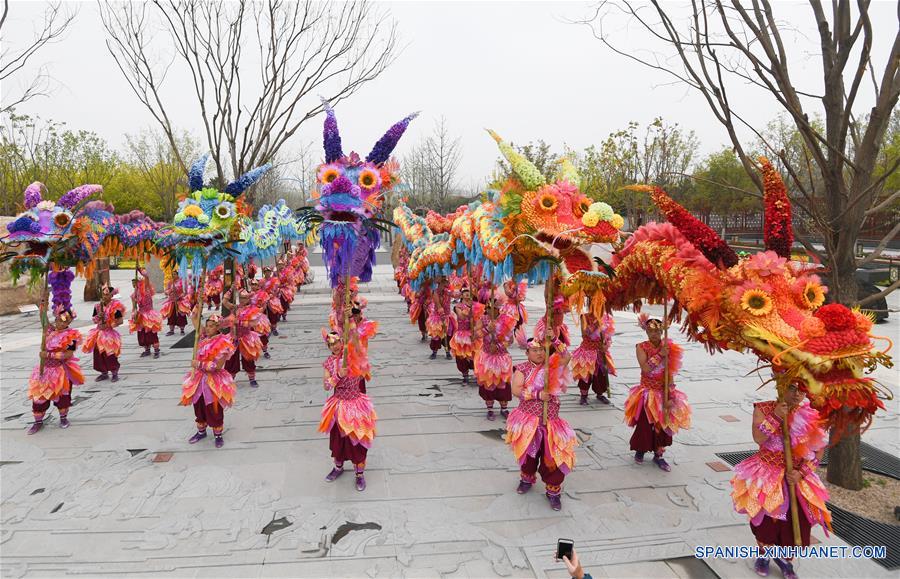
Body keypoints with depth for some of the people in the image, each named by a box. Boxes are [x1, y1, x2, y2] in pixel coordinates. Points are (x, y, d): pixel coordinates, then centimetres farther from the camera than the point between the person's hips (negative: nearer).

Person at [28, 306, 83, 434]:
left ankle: (63, 418, 28)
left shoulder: (71, 335, -14)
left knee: (62, 395, 8)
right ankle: (38, 421, 22)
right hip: (45, 368, 5)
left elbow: (68, 354, -21)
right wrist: (43, 308, -5)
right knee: (39, 395, 7)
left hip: (62, 370, -5)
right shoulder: (50, 330, 1)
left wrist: (49, 354, -23)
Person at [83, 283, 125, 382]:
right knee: (99, 354, 7)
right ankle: (104, 373, 22)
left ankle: (115, 373, 9)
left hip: (109, 333, -6)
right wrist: (98, 317, -11)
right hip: (99, 333, 6)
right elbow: (94, 320, 9)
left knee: (110, 355, -6)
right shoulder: (98, 306, 7)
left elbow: (120, 321, -14)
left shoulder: (115, 306, -10)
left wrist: (109, 325, -20)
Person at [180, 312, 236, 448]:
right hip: (200, 379, 7)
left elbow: (218, 366, -23)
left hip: (214, 381, -7)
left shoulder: (223, 343, -19)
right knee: (199, 407, 18)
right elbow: (195, 319, 13)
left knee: (214, 410, 5)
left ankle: (218, 435, 22)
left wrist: (200, 364, -23)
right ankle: (201, 432, 38)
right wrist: (199, 308, -2)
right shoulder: (205, 336, 2)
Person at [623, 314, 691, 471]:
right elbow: (645, 369, -23)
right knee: (645, 424, 3)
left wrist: (669, 396, -11)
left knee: (663, 424, 8)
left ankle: (658, 455, 24)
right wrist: (660, 355, -26)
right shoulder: (642, 347, -9)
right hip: (647, 392, -2)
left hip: (663, 392, 2)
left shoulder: (668, 348, -4)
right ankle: (640, 450, 28)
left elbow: (670, 374, -6)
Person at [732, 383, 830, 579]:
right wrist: (775, 417, -31)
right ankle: (763, 555, 37)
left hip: (796, 477, 2)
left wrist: (802, 473, -13)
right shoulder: (764, 409, -11)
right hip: (766, 475, -2)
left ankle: (785, 559, 34)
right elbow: (758, 438, -24)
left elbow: (818, 451, -3)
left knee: (797, 522, 7)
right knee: (766, 518, 11)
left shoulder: (811, 416, -8)